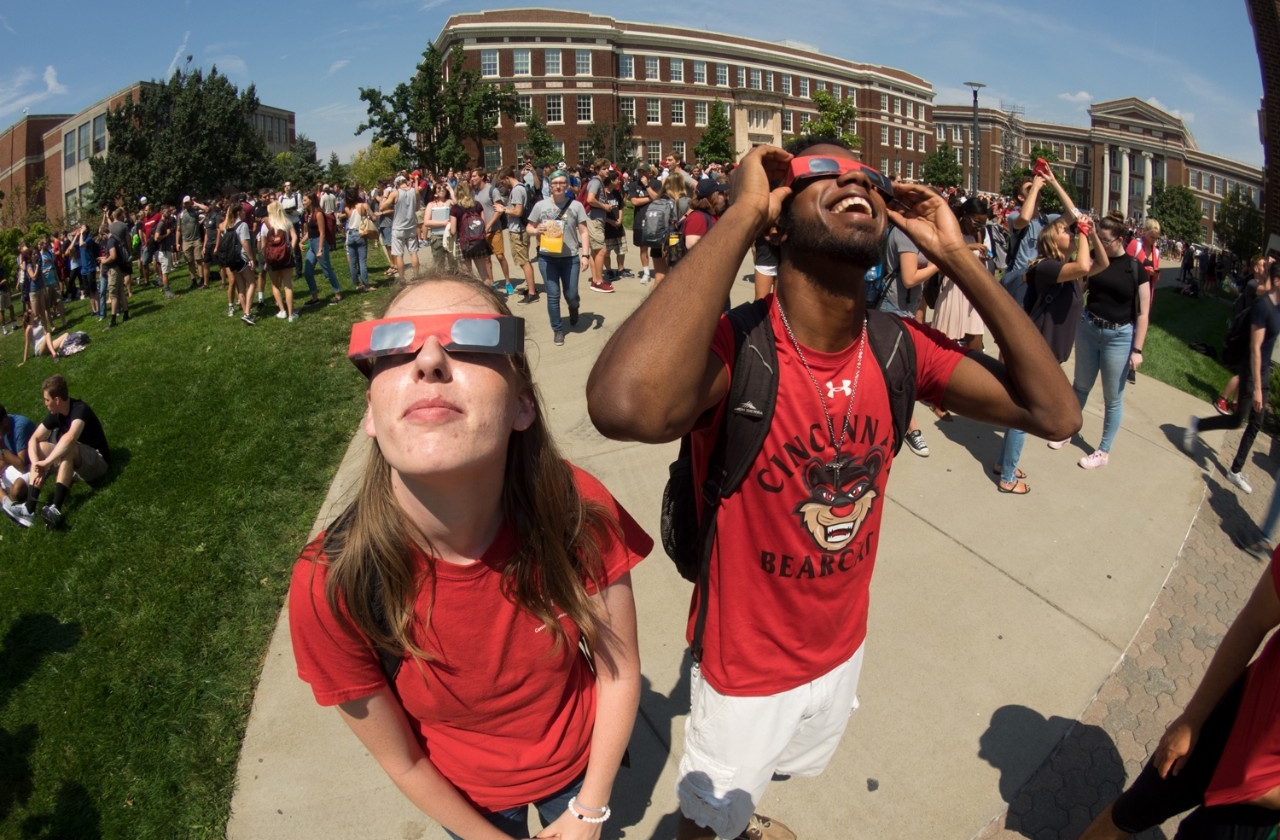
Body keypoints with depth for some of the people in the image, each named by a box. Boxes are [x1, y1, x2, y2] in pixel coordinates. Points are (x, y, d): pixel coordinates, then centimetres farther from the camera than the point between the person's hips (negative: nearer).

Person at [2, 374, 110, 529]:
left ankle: (56, 509, -43)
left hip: (97, 463, -8)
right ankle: (29, 509, -22)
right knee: (42, 447, -8)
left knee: (68, 447, -33)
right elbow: (33, 440, -3)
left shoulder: (80, 409, -21)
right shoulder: (55, 414, 1)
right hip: (75, 465, 8)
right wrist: (37, 465, -20)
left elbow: (70, 438, -40)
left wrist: (46, 462, -35)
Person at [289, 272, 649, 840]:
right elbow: (403, 762, -16)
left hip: (579, 761, 1)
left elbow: (619, 672, -14)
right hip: (468, 794, 0)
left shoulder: (578, 510, -31)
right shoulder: (330, 588, -33)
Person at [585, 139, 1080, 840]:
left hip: (842, 649, 6)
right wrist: (742, 212, -42)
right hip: (746, 669, -5)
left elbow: (1056, 412, -18)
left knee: (785, 767, 37)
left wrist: (956, 256, -22)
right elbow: (628, 407, -55)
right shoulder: (735, 347, -32)